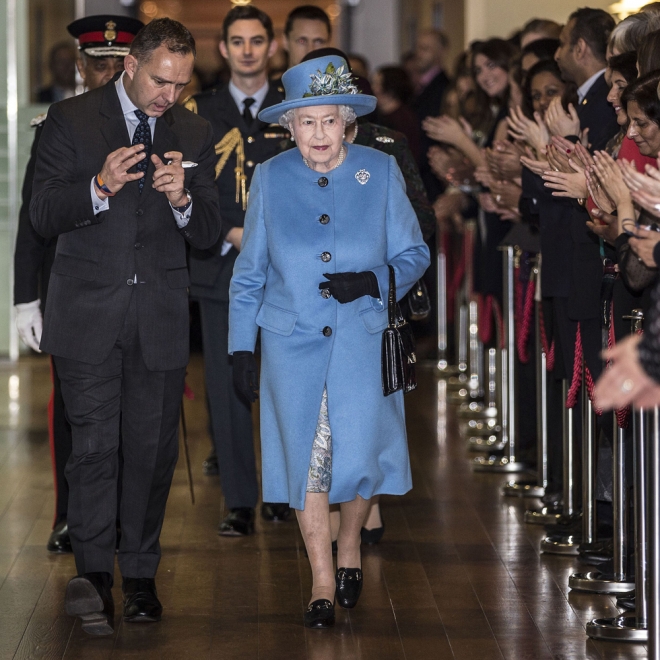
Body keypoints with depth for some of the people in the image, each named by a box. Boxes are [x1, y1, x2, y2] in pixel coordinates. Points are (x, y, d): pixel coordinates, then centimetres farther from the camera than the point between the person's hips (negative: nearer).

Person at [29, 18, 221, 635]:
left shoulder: (193, 133, 9)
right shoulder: (71, 119, 1)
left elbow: (208, 233, 6)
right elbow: (42, 215, -5)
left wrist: (182, 199, -16)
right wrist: (99, 187, -23)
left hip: (160, 317, 3)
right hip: (88, 314, -3)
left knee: (152, 448, 6)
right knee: (94, 443, -11)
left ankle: (140, 575, 16)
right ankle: (93, 573, -13)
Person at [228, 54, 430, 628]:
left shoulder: (380, 172, -1)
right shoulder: (270, 178, 2)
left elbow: (414, 254, 5)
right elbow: (250, 272, 9)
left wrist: (373, 281, -15)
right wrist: (241, 346, 6)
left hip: (363, 340, -1)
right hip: (291, 342, 1)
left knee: (360, 455, -5)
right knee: (307, 459, 1)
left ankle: (350, 544, 27)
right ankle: (323, 581, 14)